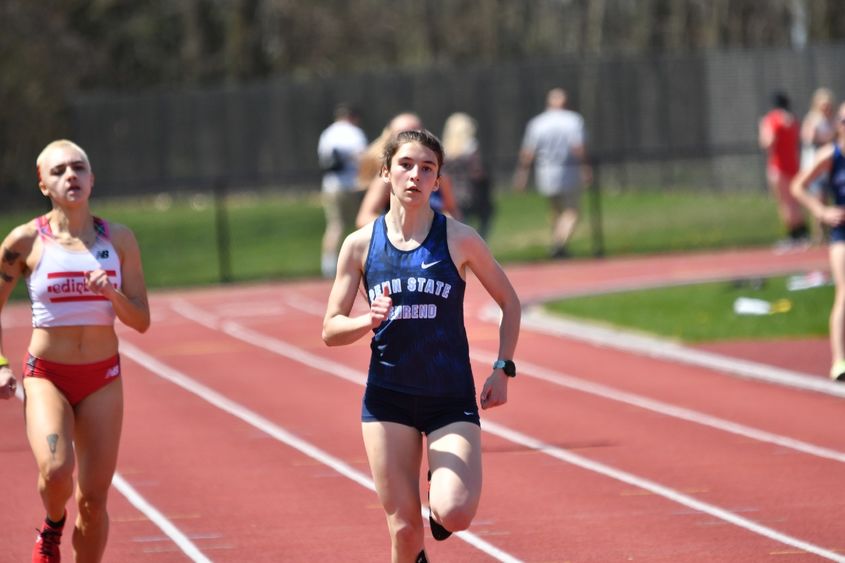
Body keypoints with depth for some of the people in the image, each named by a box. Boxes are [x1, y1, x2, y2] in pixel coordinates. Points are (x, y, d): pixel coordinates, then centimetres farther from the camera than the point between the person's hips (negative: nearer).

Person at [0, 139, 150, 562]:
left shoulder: (118, 240, 1)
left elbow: (141, 321, 3)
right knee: (56, 470, -27)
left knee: (93, 499, 1)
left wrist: (112, 294, -17)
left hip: (102, 379, 2)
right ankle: (52, 528, 7)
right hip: (45, 376, -2)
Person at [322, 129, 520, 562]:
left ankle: (441, 491, 17)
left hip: (453, 400, -1)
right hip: (387, 400, 1)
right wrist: (370, 320, -18)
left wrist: (503, 368, 0)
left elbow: (509, 302, 10)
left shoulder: (459, 240, -3)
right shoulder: (361, 244, 0)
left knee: (453, 513, -20)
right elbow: (331, 330, 3)